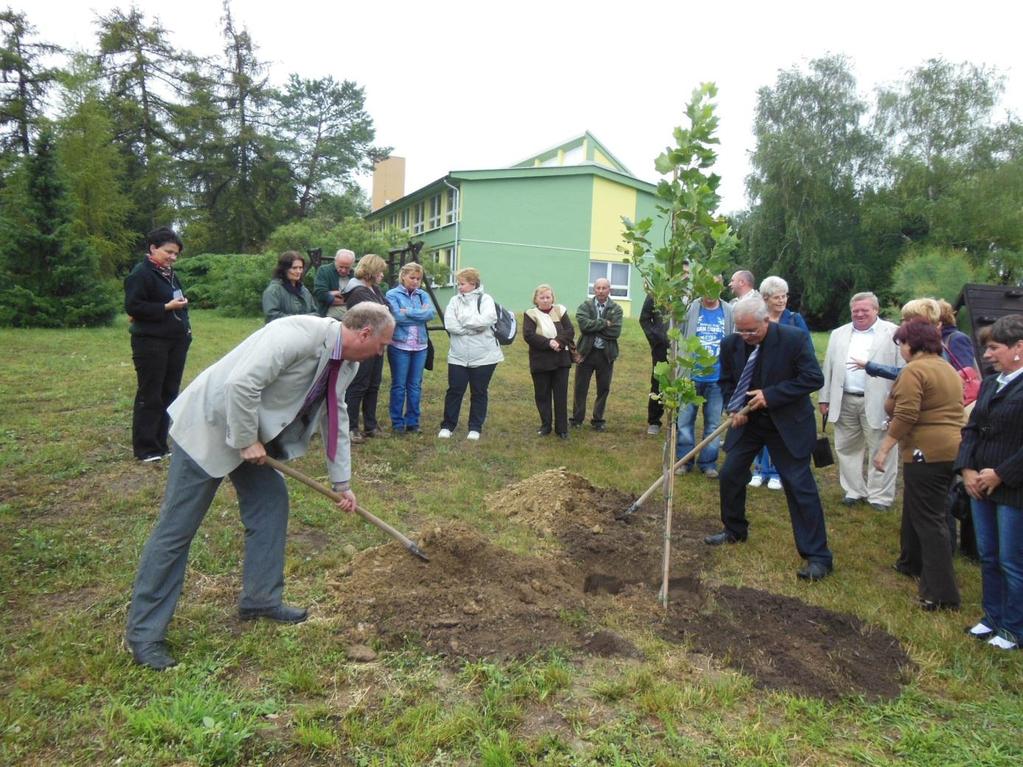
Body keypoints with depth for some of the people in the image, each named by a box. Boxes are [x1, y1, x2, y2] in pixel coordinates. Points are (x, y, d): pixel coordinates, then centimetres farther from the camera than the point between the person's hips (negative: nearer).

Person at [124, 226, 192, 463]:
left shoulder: (170, 274, 16)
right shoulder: (141, 273, -9)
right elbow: (132, 306, -16)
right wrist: (166, 307, -18)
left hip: (176, 342, 8)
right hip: (150, 343, -8)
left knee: (169, 393, 9)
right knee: (150, 396, -2)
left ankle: (161, 443, 18)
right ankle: (145, 448, 7)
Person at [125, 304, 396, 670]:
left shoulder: (346, 363, 1)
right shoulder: (299, 335, -29)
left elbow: (335, 419, 10)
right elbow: (241, 384, -33)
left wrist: (342, 482, 13)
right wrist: (246, 441, -21)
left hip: (254, 429, 9)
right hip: (210, 423, -9)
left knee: (271, 503, 9)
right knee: (176, 528, -1)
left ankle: (261, 600, 25)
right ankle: (144, 632, 10)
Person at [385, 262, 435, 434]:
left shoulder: (423, 295, 10)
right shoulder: (392, 294, -2)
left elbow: (431, 313, -7)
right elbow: (397, 317, -16)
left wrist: (408, 312, -13)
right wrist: (420, 314, -9)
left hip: (420, 346, 4)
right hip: (399, 346, -4)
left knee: (415, 386, 9)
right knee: (398, 385, 3)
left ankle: (413, 421, 18)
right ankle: (397, 423, 12)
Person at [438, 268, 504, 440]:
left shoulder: (485, 299, -2)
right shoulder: (455, 300, 6)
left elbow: (487, 320, -21)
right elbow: (449, 325, -7)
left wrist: (463, 321, -11)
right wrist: (474, 328, -13)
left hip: (484, 356, -2)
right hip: (458, 356, 2)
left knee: (479, 393, 8)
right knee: (454, 391, 4)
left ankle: (475, 428, 19)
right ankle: (447, 426, 17)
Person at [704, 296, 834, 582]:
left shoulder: (795, 338, -18)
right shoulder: (731, 344, -6)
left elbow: (814, 378, -18)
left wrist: (771, 395, -24)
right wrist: (733, 409, -10)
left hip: (787, 423, -5)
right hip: (748, 421, 5)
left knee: (800, 486, -3)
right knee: (730, 475, 8)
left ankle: (818, 557, 5)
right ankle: (734, 530, 32)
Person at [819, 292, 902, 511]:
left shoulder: (893, 333, -1)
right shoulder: (839, 334, 13)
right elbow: (829, 368, 14)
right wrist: (825, 398, 10)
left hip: (877, 403, -4)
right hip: (844, 401, 5)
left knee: (880, 450, 2)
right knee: (847, 447, 11)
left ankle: (880, 496, 12)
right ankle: (854, 491, 24)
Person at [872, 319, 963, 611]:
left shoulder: (914, 371, -13)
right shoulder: (949, 369, 16)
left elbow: (904, 417, -20)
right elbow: (945, 410, 20)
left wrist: (883, 449, -16)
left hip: (927, 452, -9)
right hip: (952, 448, 9)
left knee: (929, 519, -5)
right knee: (916, 508, 23)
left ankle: (942, 594, -2)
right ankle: (912, 563, 38)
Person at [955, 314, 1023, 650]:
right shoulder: (990, 383, 9)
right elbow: (972, 428, 10)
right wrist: (967, 469, -1)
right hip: (981, 485, 7)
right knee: (987, 557, 18)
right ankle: (992, 617, 33)